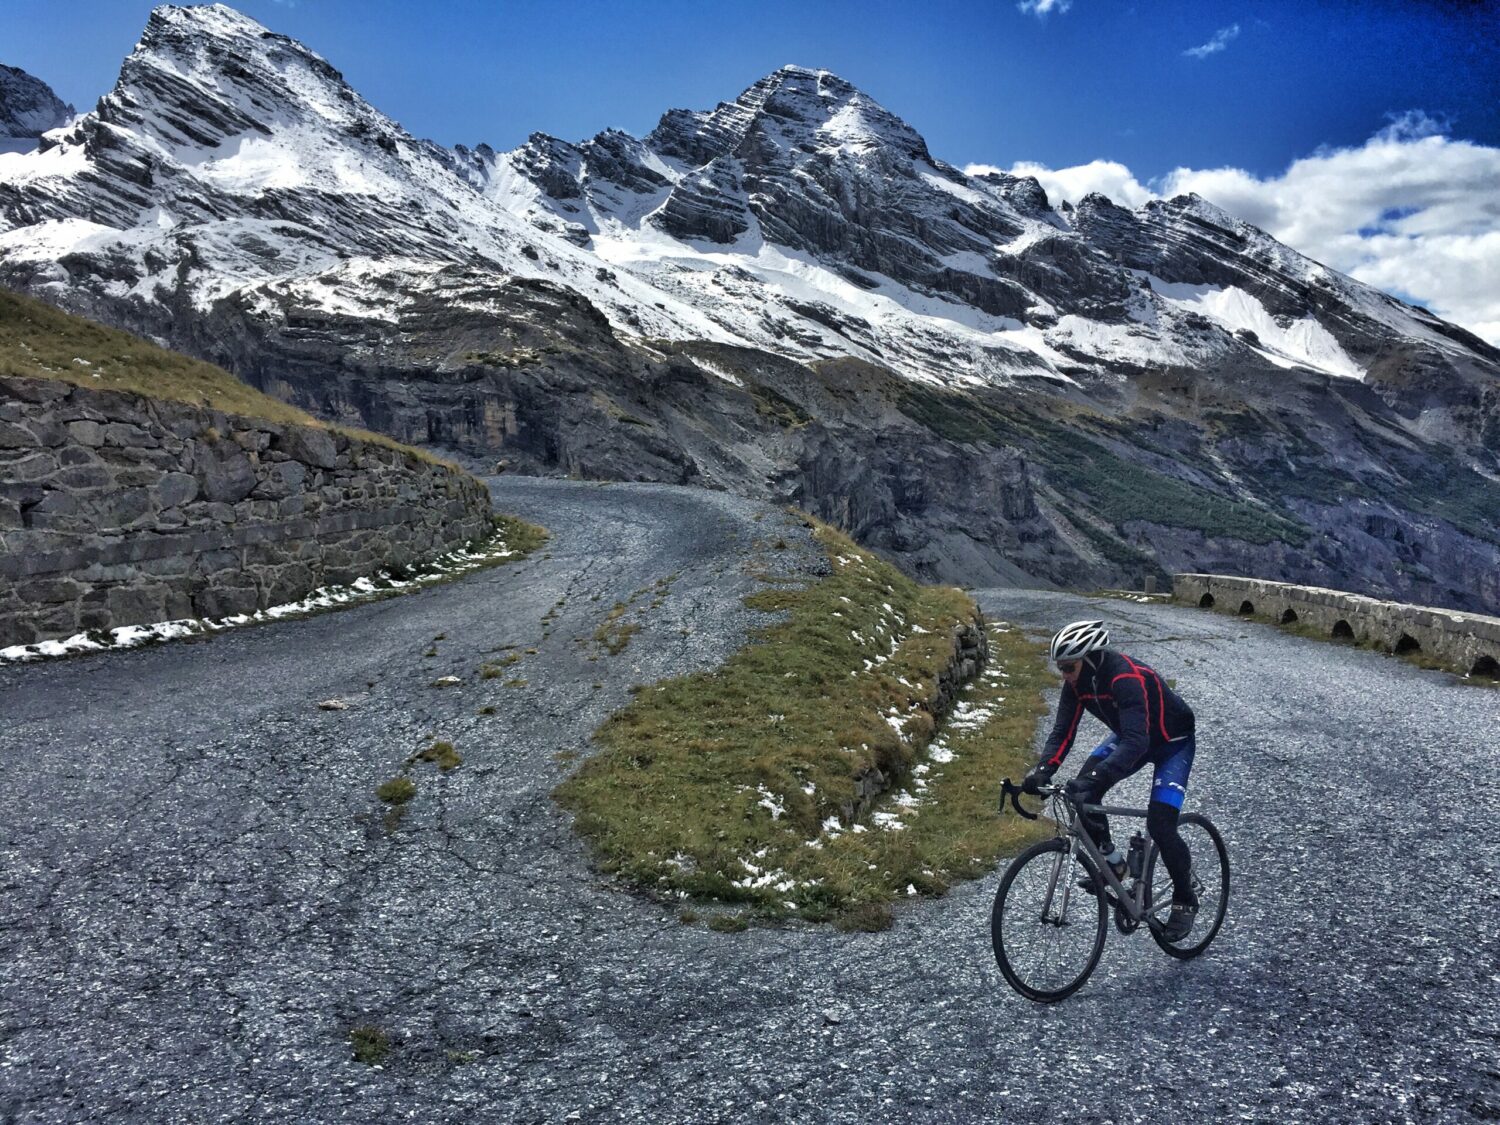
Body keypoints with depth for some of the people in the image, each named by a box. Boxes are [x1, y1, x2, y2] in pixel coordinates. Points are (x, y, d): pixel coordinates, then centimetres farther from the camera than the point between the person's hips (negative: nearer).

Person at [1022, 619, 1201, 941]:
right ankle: (1110, 859, 6)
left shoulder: (1127, 678, -39)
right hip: (1130, 736, 7)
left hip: (1173, 742, -7)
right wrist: (1041, 771, -34)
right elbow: (1063, 732, -17)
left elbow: (1136, 742, -48)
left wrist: (1094, 778, -59)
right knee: (1084, 791, -14)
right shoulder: (1077, 682, -17)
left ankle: (1185, 899, 8)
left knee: (1159, 824, -16)